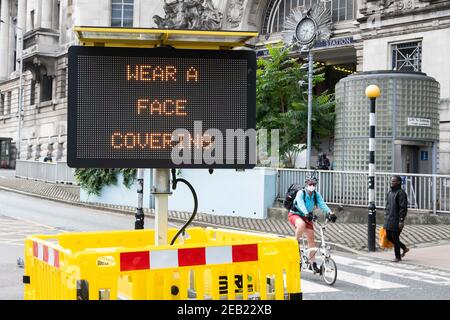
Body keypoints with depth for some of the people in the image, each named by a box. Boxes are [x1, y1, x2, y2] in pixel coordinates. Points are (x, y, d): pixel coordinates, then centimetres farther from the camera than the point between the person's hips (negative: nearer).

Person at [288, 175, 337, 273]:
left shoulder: (316, 195, -7)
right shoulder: (301, 193, -21)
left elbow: (322, 204, -22)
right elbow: (301, 204, -38)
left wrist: (330, 212, -41)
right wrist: (307, 214, -56)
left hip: (307, 216, 5)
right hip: (295, 214, -5)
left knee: (311, 237, -5)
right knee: (302, 225, -40)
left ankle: (313, 263, 2)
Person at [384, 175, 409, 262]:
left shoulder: (401, 193, -12)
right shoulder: (389, 193, 14)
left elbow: (403, 208, -16)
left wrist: (401, 221, -20)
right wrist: (386, 217, 20)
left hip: (396, 220, -8)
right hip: (388, 220, 8)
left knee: (395, 238, -2)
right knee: (389, 237, 12)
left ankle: (398, 257, 12)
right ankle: (404, 248, 30)